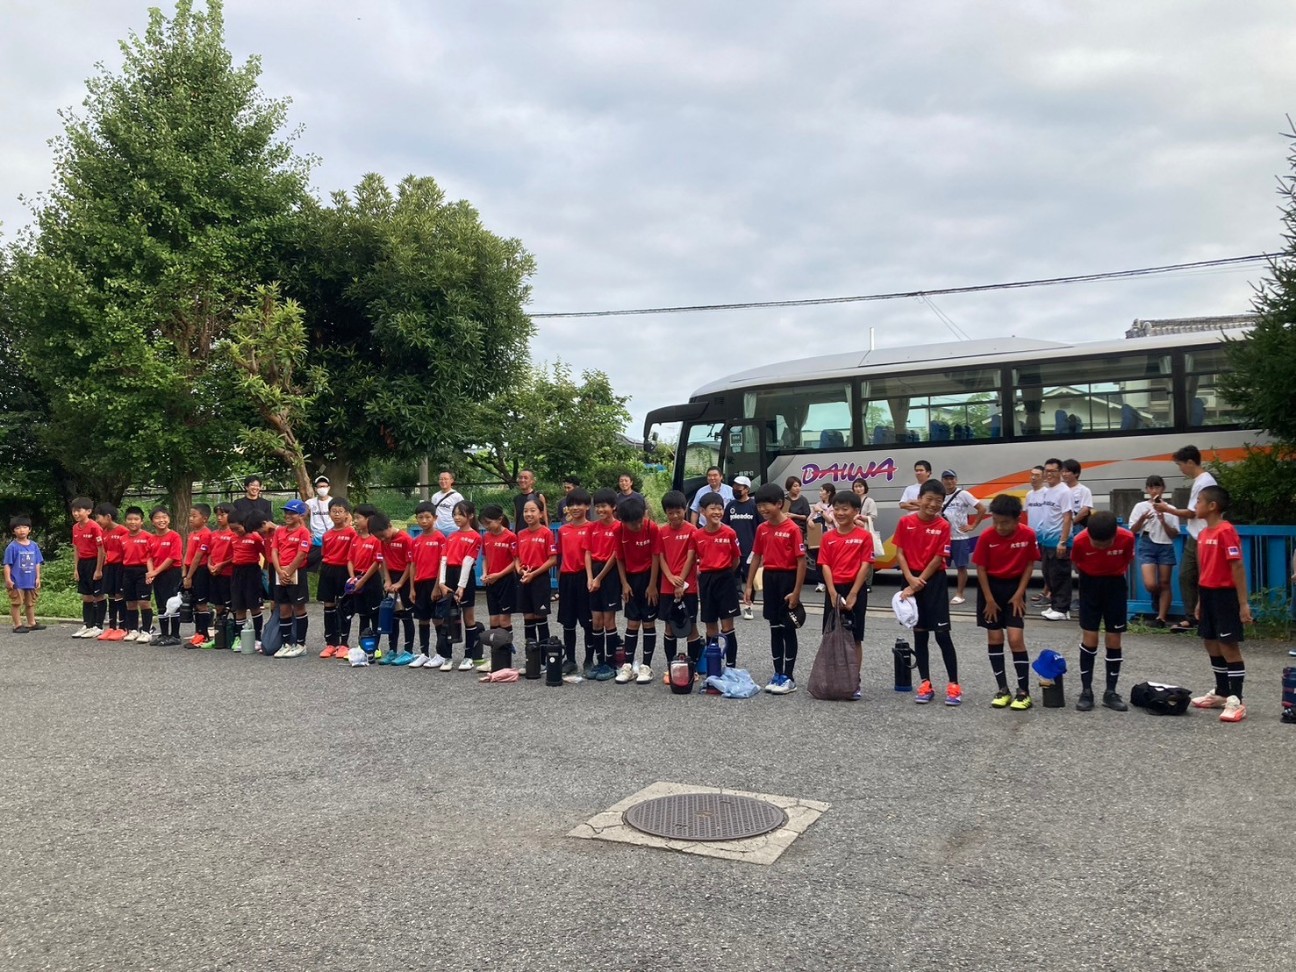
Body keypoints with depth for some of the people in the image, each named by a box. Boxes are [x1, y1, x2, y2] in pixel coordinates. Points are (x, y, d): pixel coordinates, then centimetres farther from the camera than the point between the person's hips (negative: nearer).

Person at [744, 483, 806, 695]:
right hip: (769, 578, 6)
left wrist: (796, 591, -17)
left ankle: (789, 677, 8)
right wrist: (748, 585, 10)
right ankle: (778, 674, 20)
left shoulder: (792, 529, -14)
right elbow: (757, 557, 14)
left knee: (788, 628, 1)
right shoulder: (762, 529, 6)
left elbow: (801, 561, -14)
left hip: (787, 579, -6)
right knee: (775, 628, 12)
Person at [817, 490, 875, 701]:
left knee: (854, 638, 3)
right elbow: (825, 566, 1)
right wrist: (833, 593, -10)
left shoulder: (864, 536, -5)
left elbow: (865, 566, -9)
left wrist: (853, 594, -14)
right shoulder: (828, 537, 5)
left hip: (855, 590, -3)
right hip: (833, 590, 3)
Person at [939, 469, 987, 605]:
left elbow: (982, 508, -9)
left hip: (960, 537, -5)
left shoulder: (963, 494, -7)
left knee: (961, 566, 2)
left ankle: (959, 594, 10)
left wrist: (973, 526, -9)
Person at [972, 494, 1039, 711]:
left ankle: (1024, 692, 2)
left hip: (1014, 588, -1)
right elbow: (981, 569, -8)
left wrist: (1019, 593, -7)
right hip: (991, 587, 1)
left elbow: (1030, 565, -3)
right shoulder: (987, 537, -16)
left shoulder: (1028, 535, -15)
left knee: (1016, 639, -8)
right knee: (994, 639, 3)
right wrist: (989, 599, -8)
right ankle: (1002, 690, 13)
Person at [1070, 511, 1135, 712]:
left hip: (1115, 586, 1)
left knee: (1114, 639, 3)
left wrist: (1114, 577, 8)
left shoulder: (1127, 538, -23)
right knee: (1089, 638, -3)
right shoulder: (1080, 541, -25)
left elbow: (1127, 561, -1)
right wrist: (1090, 581, 6)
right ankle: (1086, 691, 4)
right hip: (1090, 585, -1)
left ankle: (1111, 692, 11)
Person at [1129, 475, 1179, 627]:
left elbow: (1174, 534, 2)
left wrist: (1163, 522, -13)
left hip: (1165, 547, 1)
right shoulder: (1140, 506, 3)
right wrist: (1142, 519, -16)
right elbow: (1132, 531, 1)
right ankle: (1157, 597, 22)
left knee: (1164, 583, 2)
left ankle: (1161, 617, 8)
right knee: (1150, 584, -14)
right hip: (1146, 546, -1)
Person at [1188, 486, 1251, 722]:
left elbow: (1238, 567, -18)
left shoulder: (1226, 531, -16)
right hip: (1208, 594, 9)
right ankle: (1221, 693, 28)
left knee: (1229, 645, -6)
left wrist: (1243, 603, -20)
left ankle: (1236, 701, -2)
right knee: (1211, 644, 16)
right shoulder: (1203, 534, 11)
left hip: (1225, 595, -9)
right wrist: (1200, 600, 20)